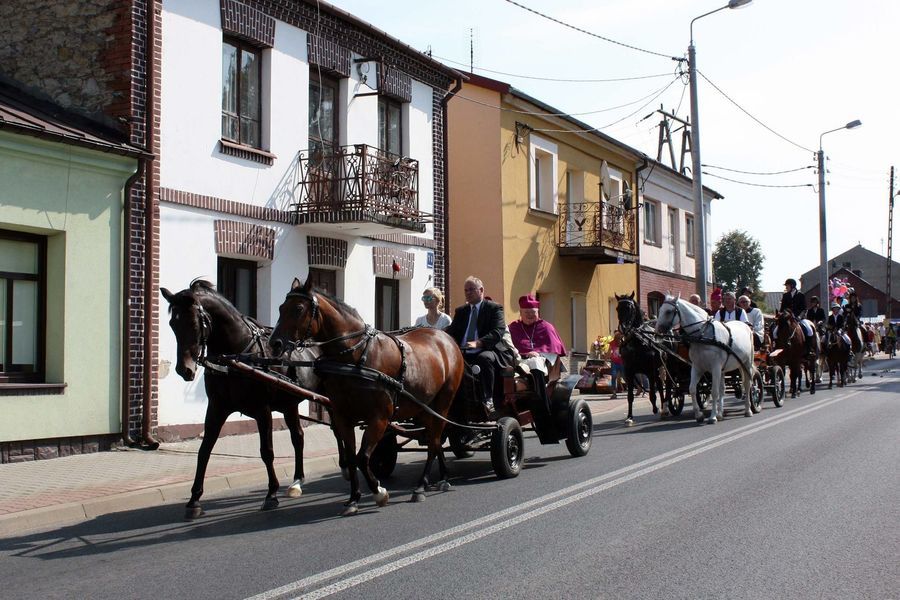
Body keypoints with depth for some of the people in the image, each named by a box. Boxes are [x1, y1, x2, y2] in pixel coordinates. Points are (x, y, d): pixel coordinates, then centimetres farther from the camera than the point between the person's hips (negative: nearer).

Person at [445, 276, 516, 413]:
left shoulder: (494, 308, 5)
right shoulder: (460, 311, 23)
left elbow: (498, 332, -11)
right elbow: (452, 331, 13)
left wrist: (478, 343, -28)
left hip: (487, 351, -4)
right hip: (464, 354, 4)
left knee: (484, 358, -38)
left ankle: (487, 400, -28)